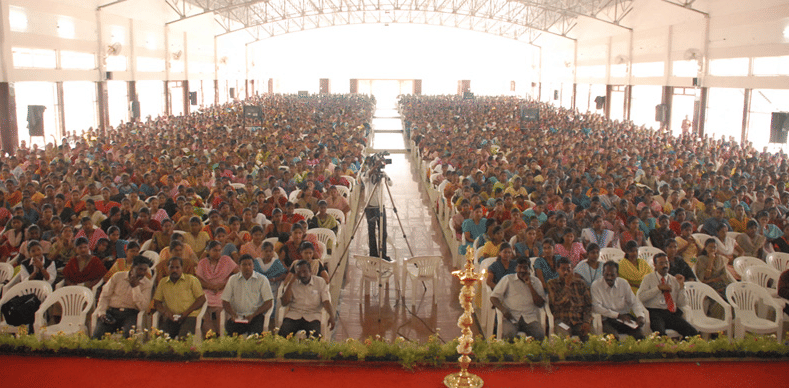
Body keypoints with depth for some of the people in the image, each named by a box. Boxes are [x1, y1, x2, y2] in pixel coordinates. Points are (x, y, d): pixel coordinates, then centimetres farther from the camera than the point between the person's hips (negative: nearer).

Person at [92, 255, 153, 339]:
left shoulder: (148, 284, 4)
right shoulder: (118, 276, 8)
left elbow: (143, 307, -7)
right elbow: (104, 296, 9)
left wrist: (136, 287, -11)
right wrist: (102, 313, -7)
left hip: (130, 314, -1)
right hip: (112, 311, 1)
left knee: (128, 334, -33)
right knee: (98, 334, -25)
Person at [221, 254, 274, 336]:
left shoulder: (262, 279, 5)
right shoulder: (232, 279, 12)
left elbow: (269, 303, -1)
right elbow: (225, 302, 11)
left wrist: (253, 315, -14)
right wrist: (232, 314, -10)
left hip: (256, 315, -2)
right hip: (237, 316, 2)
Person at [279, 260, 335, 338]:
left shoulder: (320, 282, 8)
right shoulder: (293, 283, 11)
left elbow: (326, 301, -1)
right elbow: (284, 303, 2)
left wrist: (331, 316, -21)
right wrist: (291, 283, -3)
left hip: (312, 316, -1)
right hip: (294, 315, 1)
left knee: (315, 336, -32)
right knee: (283, 333, -28)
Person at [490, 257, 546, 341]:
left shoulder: (535, 282, 15)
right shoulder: (508, 279, 10)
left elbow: (540, 304, 6)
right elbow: (494, 297, 7)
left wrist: (529, 285, -1)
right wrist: (503, 309, -13)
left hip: (530, 318, 2)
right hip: (511, 317, -2)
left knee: (540, 335, -28)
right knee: (508, 334, -33)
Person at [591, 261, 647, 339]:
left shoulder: (624, 283, 7)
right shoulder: (596, 285, -4)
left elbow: (634, 302, 9)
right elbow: (596, 307, -11)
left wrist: (640, 315, -13)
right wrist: (618, 315, -17)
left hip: (624, 317, 3)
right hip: (606, 319, -3)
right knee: (613, 335, -33)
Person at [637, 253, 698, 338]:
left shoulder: (674, 280, 18)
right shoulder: (648, 279, 10)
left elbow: (681, 304, 12)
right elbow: (640, 297, -7)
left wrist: (681, 285, 3)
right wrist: (659, 288, -8)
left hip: (672, 313, 4)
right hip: (655, 312, -4)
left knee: (693, 333, -20)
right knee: (660, 332, -36)